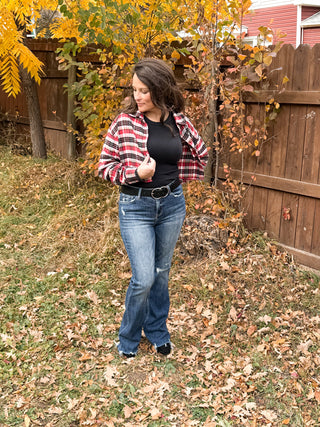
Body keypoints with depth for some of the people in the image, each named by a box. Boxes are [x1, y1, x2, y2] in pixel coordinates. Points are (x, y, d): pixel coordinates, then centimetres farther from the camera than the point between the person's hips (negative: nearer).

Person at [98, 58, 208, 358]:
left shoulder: (178, 122, -2)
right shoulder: (125, 122, -9)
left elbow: (201, 155, 12)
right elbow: (105, 165, -6)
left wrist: (174, 175, 3)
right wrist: (136, 173, -21)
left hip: (172, 203, 3)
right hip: (135, 206, -3)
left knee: (161, 273, 16)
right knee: (143, 278, -6)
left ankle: (157, 329, 38)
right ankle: (128, 338, 21)